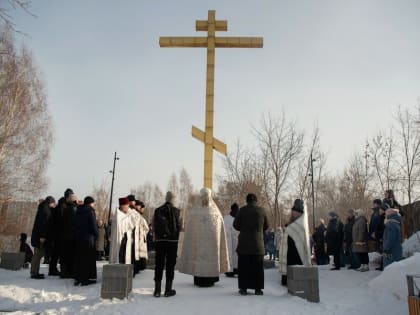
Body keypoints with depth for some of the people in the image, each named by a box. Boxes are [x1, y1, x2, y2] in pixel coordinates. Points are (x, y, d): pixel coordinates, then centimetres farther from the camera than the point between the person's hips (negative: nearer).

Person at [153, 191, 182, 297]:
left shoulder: (157, 210, -1)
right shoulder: (177, 211, -8)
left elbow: (154, 226, 1)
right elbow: (179, 226, -6)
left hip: (159, 240, 2)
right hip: (172, 241, -2)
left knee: (159, 265, 9)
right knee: (170, 265, 6)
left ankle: (157, 290, 13)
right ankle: (168, 290, 10)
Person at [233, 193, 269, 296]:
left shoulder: (242, 210, -5)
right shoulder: (262, 210, 0)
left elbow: (235, 225, -2)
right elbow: (266, 226, 8)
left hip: (244, 242, -1)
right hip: (258, 243, 1)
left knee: (244, 266, 7)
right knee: (257, 267, 10)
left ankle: (243, 288, 8)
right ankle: (258, 289, 11)